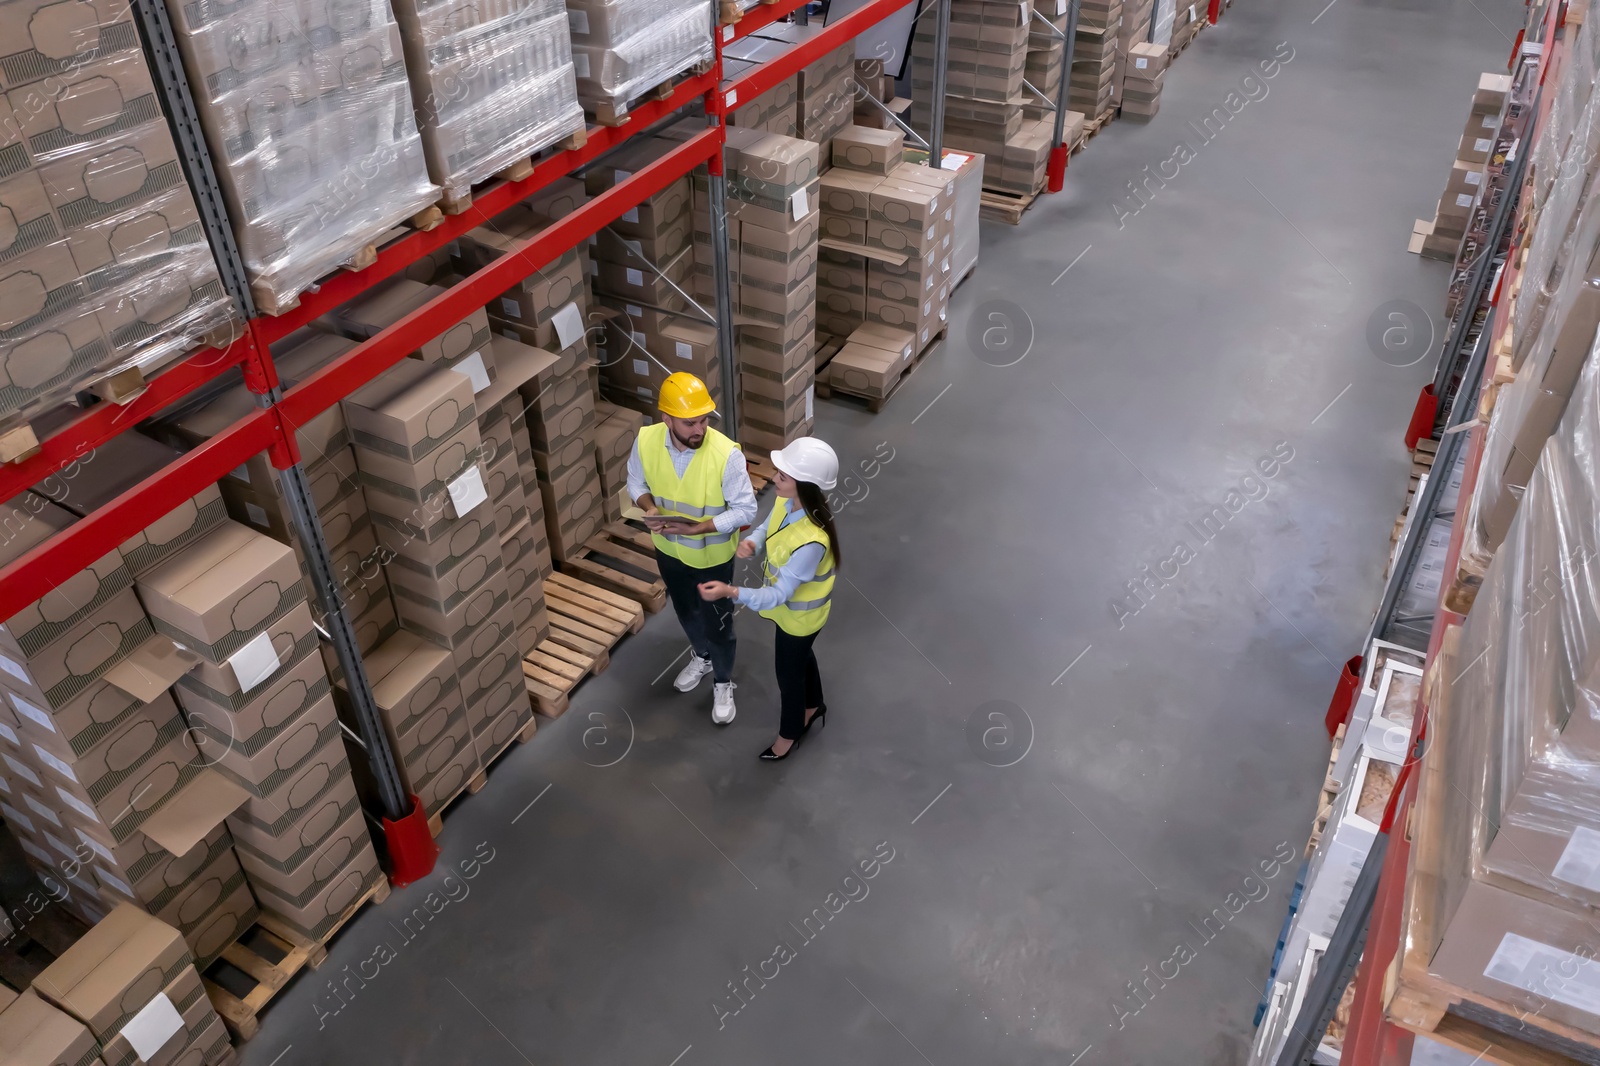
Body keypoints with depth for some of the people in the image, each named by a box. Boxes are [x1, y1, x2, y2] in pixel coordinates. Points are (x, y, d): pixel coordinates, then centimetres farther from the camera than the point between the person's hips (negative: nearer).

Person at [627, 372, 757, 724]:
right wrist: (649, 509, -22)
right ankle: (701, 656, 58)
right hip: (669, 549, 4)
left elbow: (745, 510, -24)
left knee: (717, 622, 16)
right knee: (685, 610, 28)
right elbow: (635, 482, -1)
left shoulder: (726, 454, -32)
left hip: (713, 556, -4)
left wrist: (697, 528, -34)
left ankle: (722, 682, 42)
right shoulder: (646, 441, -20)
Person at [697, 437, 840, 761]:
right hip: (793, 606, 7)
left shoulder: (811, 540, -43)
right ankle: (813, 706, 61)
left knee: (788, 673, 18)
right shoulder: (787, 502, -19)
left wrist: (731, 593, -47)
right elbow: (767, 528, 3)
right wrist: (751, 542, -20)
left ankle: (789, 733, 47)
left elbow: (779, 595, -37)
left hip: (799, 614, -7)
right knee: (801, 655, 32)